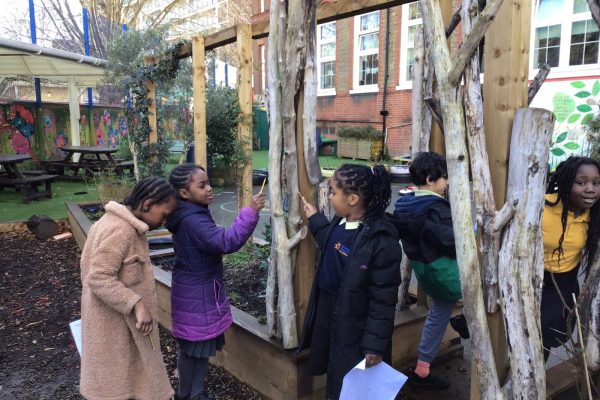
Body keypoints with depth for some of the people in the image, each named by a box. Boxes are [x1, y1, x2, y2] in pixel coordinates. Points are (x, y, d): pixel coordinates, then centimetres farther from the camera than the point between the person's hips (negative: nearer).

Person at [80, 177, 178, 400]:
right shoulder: (119, 230, -26)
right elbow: (99, 279, -29)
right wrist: (137, 305, -30)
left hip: (124, 316, 9)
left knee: (127, 376, 21)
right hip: (113, 320, -9)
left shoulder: (126, 224, 6)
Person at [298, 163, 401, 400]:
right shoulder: (340, 222, -4)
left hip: (354, 328, -7)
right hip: (327, 314, 7)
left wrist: (375, 345, -19)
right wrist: (314, 219, 16)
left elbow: (383, 300, -22)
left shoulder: (380, 240, -27)